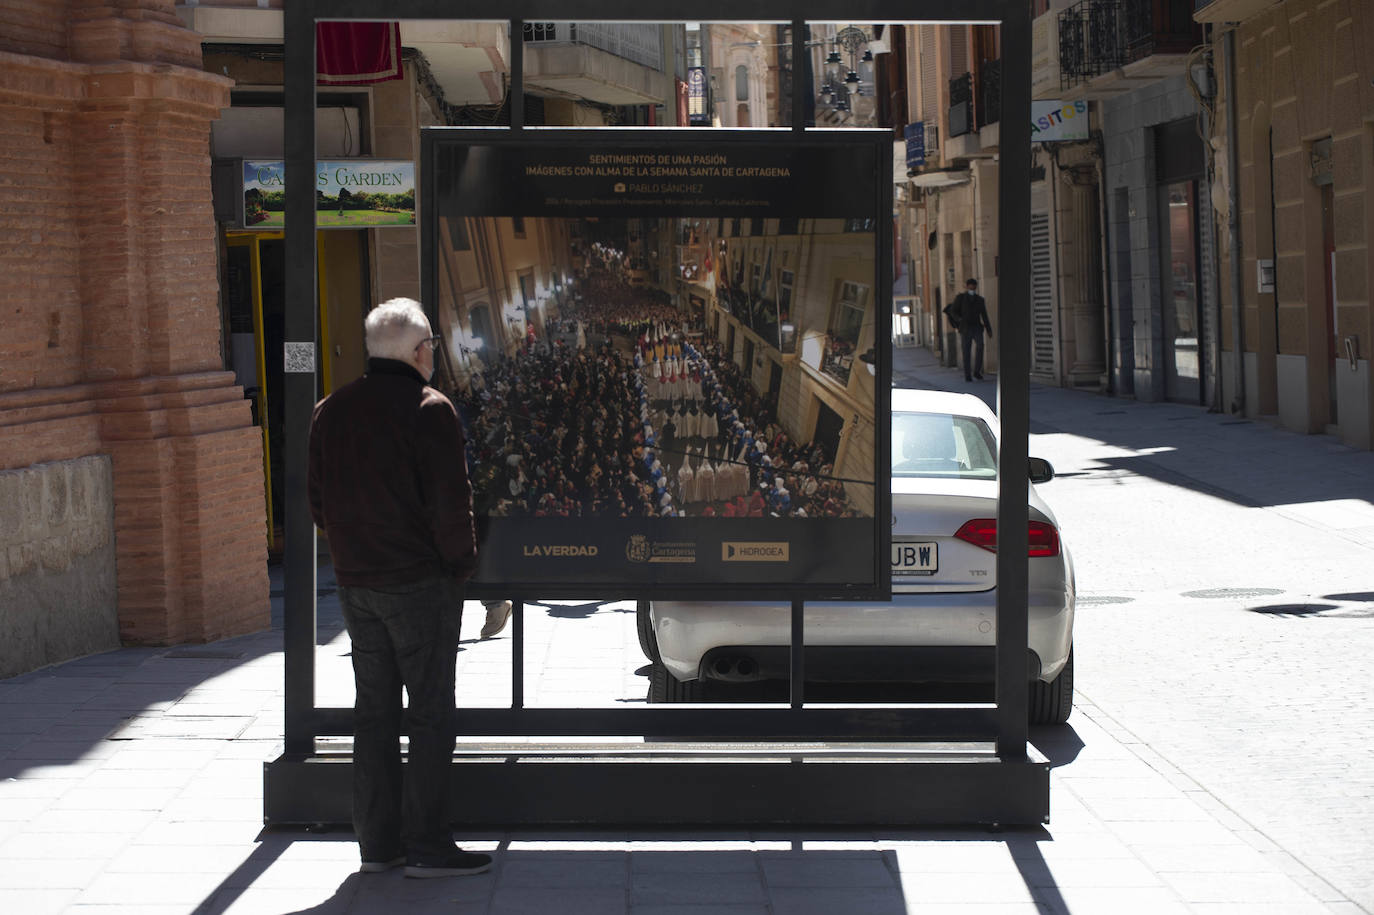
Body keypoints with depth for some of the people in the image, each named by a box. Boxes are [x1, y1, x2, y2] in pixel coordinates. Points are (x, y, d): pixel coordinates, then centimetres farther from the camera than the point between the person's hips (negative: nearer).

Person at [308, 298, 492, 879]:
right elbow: (451, 501, -16)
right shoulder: (428, 409, -12)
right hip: (420, 580, -7)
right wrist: (460, 563, -2)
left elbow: (320, 501, 12)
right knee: (431, 711, -2)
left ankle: (377, 841, 15)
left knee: (374, 709, 12)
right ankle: (427, 846, -2)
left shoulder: (331, 411, 9)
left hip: (355, 582, 7)